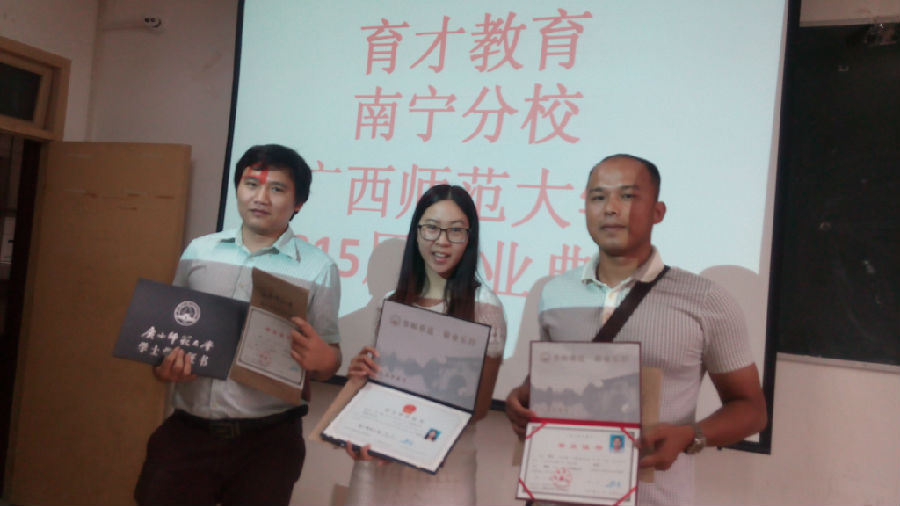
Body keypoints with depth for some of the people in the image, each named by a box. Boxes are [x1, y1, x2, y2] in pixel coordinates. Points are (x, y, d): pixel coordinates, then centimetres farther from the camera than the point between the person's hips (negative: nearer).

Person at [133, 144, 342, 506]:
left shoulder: (318, 269, -4)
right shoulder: (199, 251, 6)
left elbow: (328, 362, 0)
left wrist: (321, 359, -23)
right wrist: (164, 365, -6)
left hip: (267, 439, -2)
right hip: (187, 430, 2)